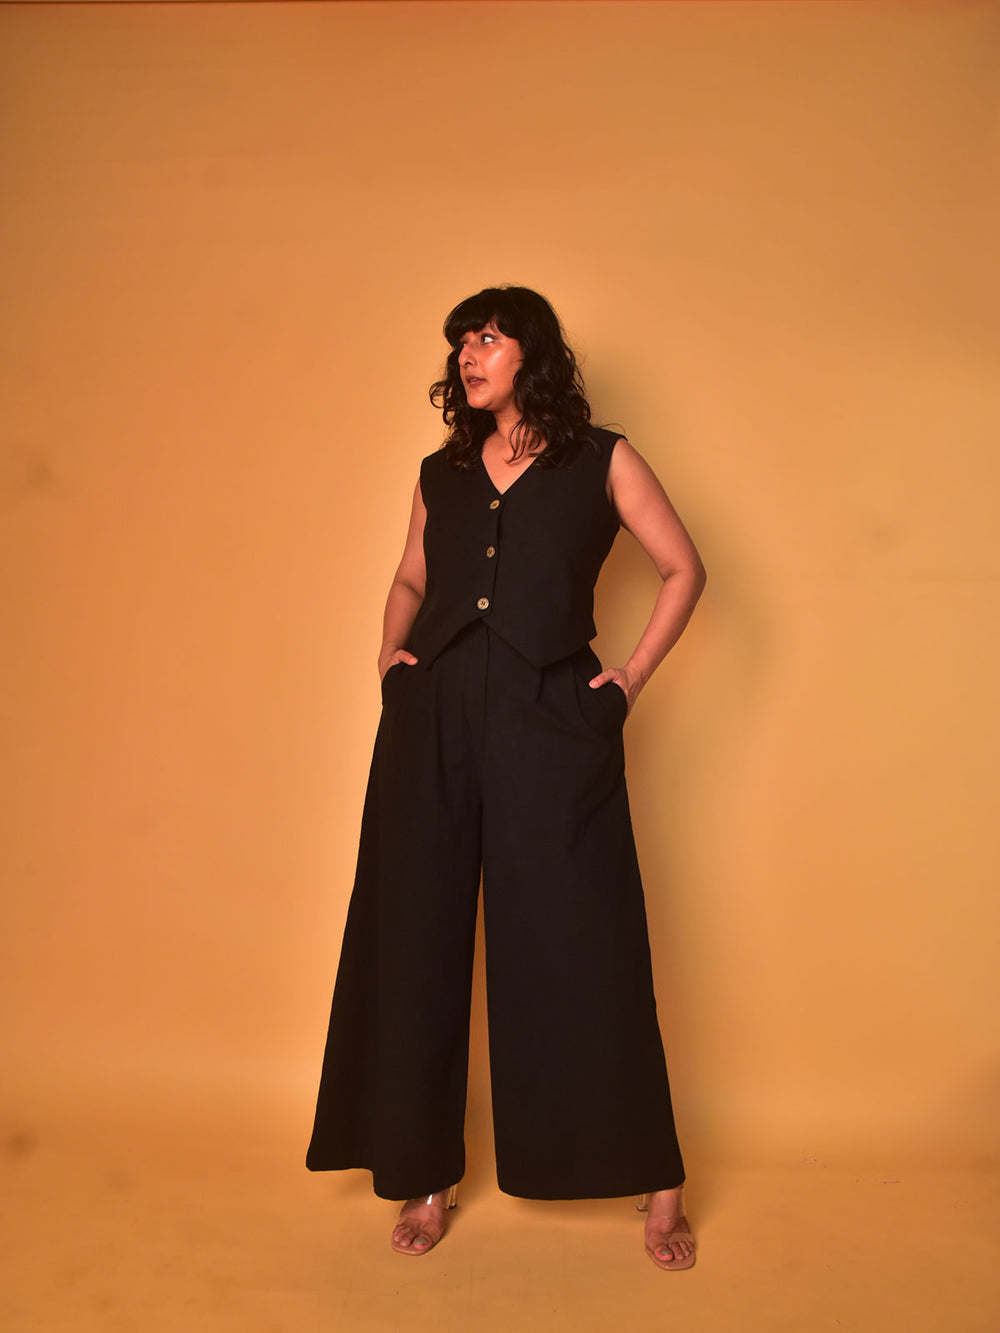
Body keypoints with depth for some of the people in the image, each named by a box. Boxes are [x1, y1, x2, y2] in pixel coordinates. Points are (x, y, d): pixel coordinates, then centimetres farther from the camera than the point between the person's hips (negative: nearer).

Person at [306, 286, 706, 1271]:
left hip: (552, 722, -3)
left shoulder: (602, 461, 6)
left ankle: (656, 1184, 20)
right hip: (434, 720, 4)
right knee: (418, 940, 6)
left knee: (584, 945, 1)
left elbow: (684, 570, 10)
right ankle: (427, 1177, 24)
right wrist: (391, 652, 9)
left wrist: (632, 675, 1)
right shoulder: (441, 474, 16)